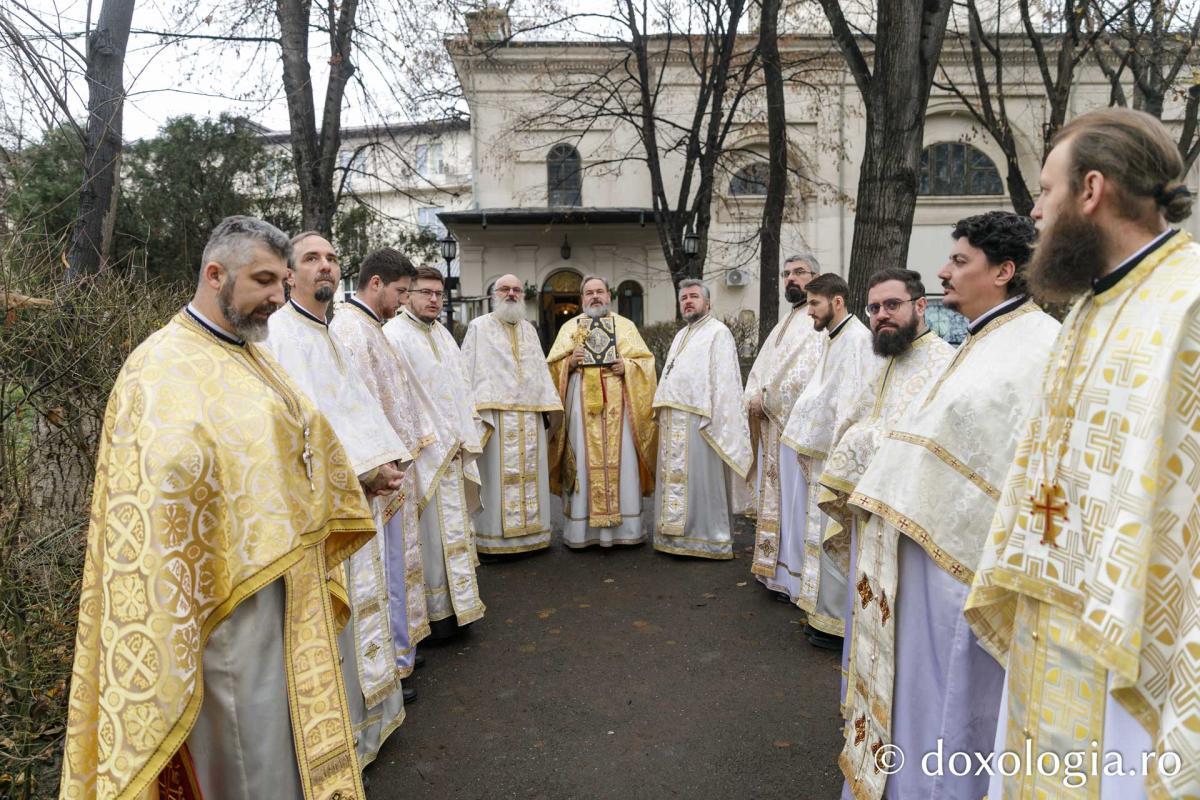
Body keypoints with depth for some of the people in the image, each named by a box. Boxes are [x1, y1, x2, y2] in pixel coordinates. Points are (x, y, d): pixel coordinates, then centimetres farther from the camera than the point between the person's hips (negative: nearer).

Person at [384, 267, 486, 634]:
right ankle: (439, 610, 12)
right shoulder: (394, 335, -12)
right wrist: (435, 441, -17)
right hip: (423, 452, -8)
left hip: (453, 449, 8)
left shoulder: (443, 334, 14)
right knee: (433, 529, -1)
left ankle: (455, 599, 27)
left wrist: (467, 437, 5)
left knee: (454, 522, 14)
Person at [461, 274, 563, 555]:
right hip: (496, 414, -5)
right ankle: (496, 533, 2)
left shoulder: (529, 330, 19)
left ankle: (530, 528, 15)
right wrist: (473, 410, -11)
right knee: (499, 474, -5)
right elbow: (469, 370, -2)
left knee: (529, 472, 7)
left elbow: (541, 369, 19)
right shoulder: (479, 327, 4)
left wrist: (546, 406, 10)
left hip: (530, 415, 5)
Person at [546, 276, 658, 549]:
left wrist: (626, 366, -11)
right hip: (582, 403, 0)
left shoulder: (626, 326, 14)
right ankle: (581, 529, 5)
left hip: (617, 405, 0)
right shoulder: (570, 327, 15)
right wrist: (570, 362, -10)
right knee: (583, 462, -1)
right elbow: (553, 364, 10)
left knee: (620, 461, -1)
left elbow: (645, 361, 8)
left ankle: (624, 527, 7)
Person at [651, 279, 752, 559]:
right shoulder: (680, 336, 21)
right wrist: (663, 411, 13)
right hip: (672, 422, 8)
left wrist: (713, 420, -20)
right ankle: (676, 535, 20)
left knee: (700, 480, -2)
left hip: (698, 420, -8)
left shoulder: (718, 332, -5)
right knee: (674, 479, 11)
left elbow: (724, 381, -13)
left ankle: (707, 538, 8)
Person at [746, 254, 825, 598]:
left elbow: (806, 371, -20)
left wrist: (766, 400, -15)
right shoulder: (784, 324, 21)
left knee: (794, 498, -5)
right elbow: (759, 369, 16)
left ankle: (795, 578, 3)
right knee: (774, 496, 13)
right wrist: (753, 399, -3)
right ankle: (775, 567, 23)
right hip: (771, 423, 9)